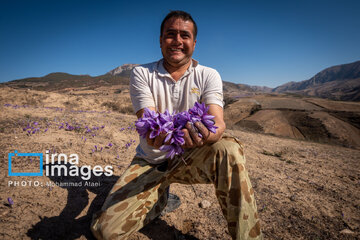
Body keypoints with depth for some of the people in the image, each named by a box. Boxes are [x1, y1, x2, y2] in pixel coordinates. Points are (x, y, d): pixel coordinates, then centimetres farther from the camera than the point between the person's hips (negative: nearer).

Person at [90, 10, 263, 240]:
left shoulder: (208, 75, -5)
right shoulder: (142, 74, -6)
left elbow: (218, 122, -19)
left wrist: (207, 135, -45)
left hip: (190, 158, 0)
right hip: (151, 161, 1)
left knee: (229, 148, -33)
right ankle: (159, 197, 16)